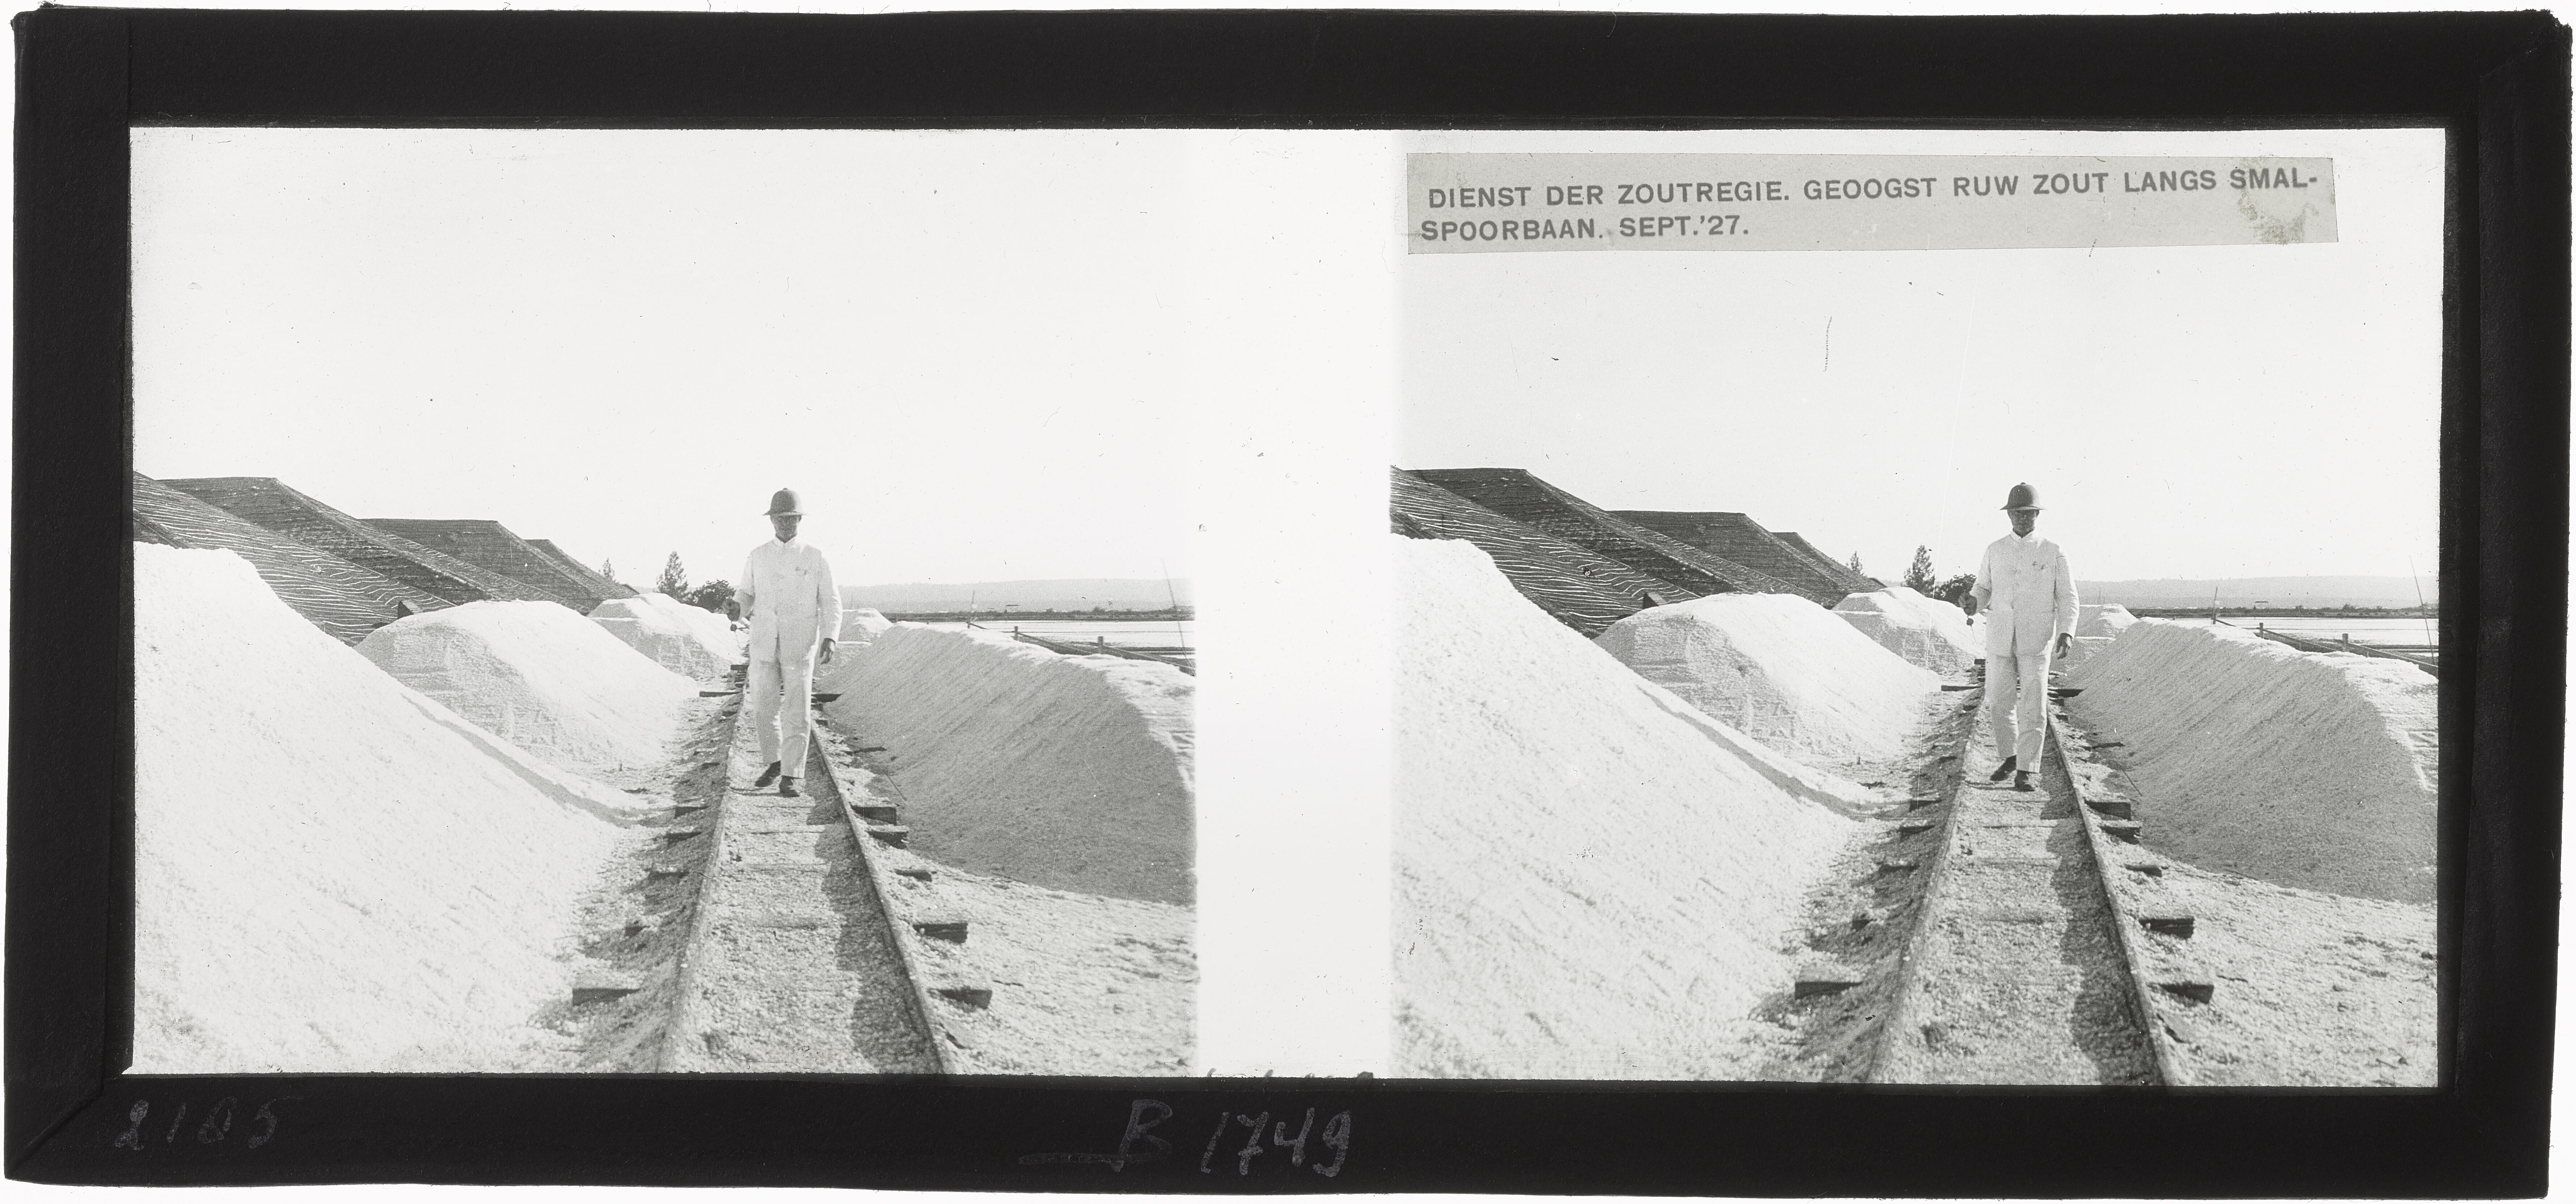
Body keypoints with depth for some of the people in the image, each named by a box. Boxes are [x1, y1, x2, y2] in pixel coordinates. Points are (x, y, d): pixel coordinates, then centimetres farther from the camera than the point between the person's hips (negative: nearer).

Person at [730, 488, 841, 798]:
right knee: (764, 709, 5)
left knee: (796, 711, -5)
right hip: (764, 644, 2)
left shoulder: (815, 557, -1)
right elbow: (747, 595, 11)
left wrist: (830, 638, -14)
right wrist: (737, 607, -13)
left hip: (800, 646, -2)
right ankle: (774, 764, 27)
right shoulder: (757, 557, 6)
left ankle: (789, 776, 3)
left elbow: (831, 602, 0)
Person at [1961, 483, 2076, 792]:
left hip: (2036, 641, -3)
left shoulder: (2053, 552, 0)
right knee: (1998, 704, 4)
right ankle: (2010, 757, 27)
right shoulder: (1995, 550, 8)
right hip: (2000, 639, 3)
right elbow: (1984, 589, 13)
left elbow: (2067, 598, 2)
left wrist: (2066, 632, -13)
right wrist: (1974, 603, -11)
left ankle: (2025, 770, 0)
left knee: (2033, 706, -7)